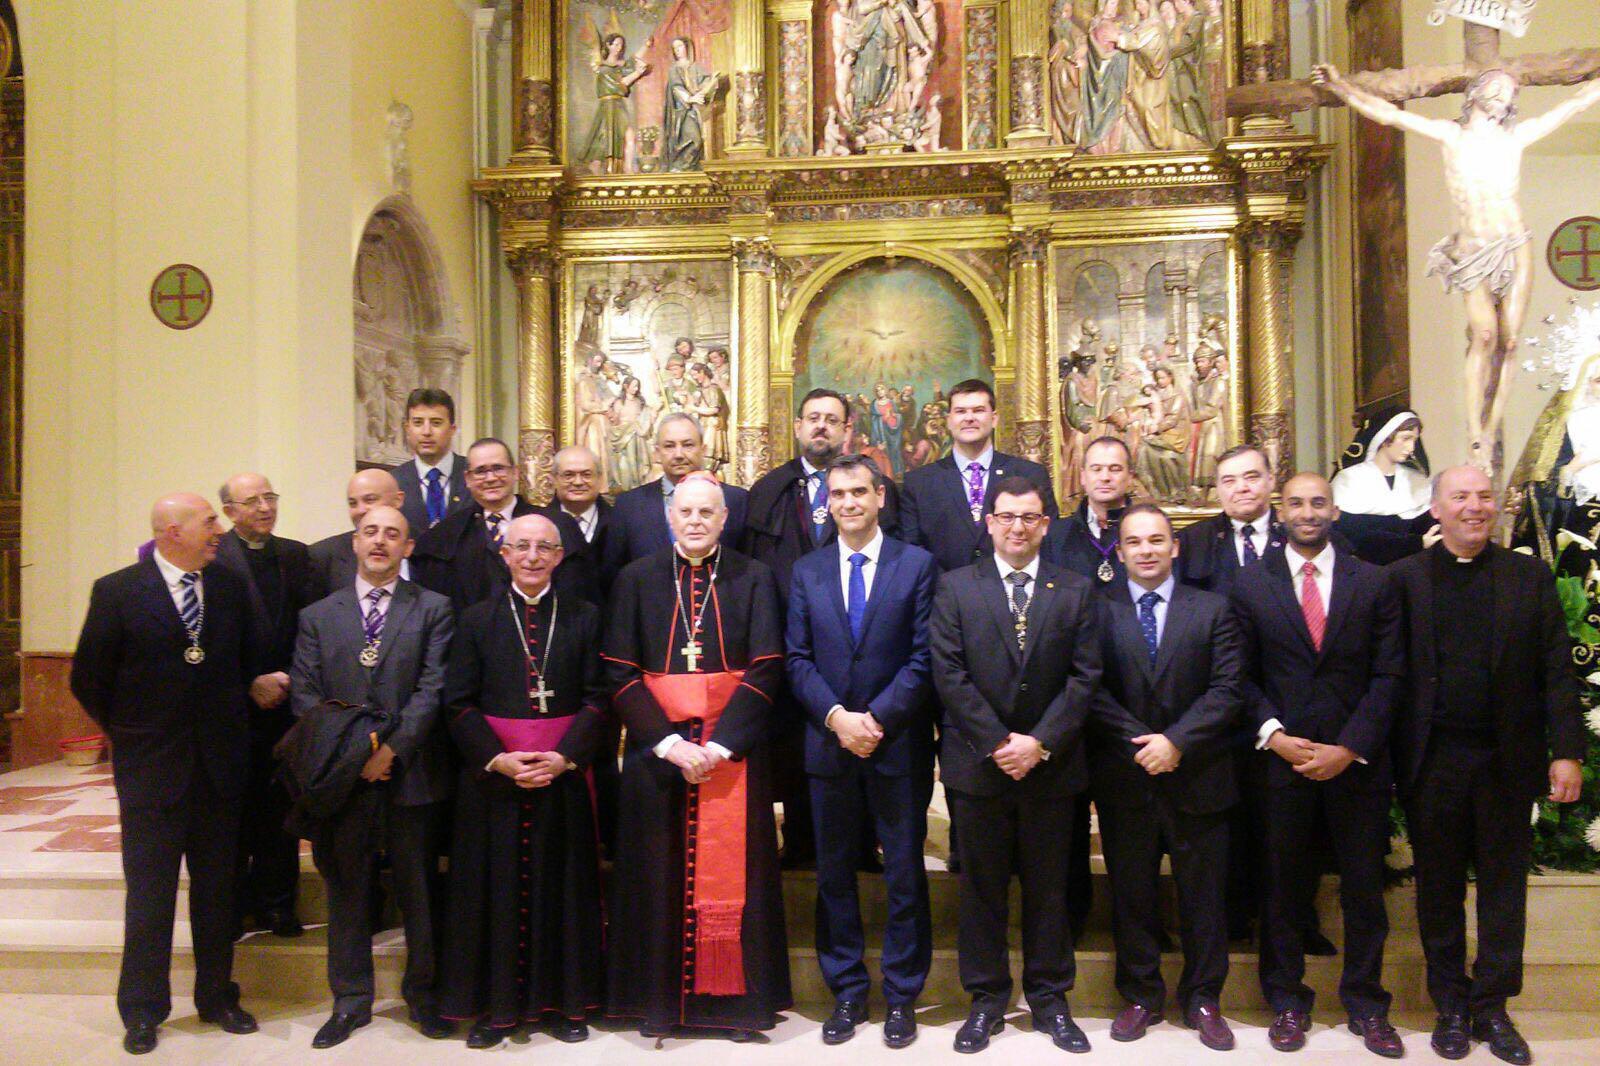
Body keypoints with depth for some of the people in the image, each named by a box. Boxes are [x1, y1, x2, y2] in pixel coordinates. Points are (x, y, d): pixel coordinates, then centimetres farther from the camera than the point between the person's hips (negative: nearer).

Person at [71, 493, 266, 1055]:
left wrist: (233, 728, 7)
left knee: (218, 887, 12)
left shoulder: (230, 588, 3)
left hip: (221, 764, 3)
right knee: (149, 892, 6)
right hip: (150, 765, -3)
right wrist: (127, 733, 3)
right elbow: (88, 678, -2)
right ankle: (143, 1009, 19)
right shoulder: (117, 591, -7)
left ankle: (216, 996, 25)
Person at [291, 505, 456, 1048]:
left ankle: (423, 993, 22)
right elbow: (304, 694, 3)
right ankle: (351, 1000, 22)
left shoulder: (433, 610, 3)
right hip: (340, 777, 2)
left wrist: (392, 749, -15)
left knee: (419, 890, 7)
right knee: (346, 891, 10)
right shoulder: (317, 616, 10)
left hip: (411, 773, -2)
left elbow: (433, 689, -6)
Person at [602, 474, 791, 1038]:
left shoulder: (754, 579, 3)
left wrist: (719, 743, -14)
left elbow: (766, 669, -4)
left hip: (732, 747, 0)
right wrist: (668, 742, -12)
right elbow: (620, 673, -1)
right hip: (656, 744, 1)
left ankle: (736, 998, 15)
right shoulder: (636, 579, 5)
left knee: (732, 871, 2)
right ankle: (660, 999, 17)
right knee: (659, 874, 4)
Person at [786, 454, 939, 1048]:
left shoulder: (918, 565, 0)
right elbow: (797, 659, 3)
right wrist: (836, 717, -11)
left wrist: (877, 719, -14)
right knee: (834, 874, 9)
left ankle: (902, 994, 18)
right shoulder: (806, 572, 8)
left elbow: (923, 658, -6)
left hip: (898, 746, -2)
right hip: (829, 744, 3)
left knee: (905, 875, 6)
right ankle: (847, 993, 22)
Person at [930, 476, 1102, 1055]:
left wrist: (1041, 742, -12)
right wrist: (997, 744, -12)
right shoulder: (955, 587, 2)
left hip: (1050, 765, 1)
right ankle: (986, 1000, 19)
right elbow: (948, 673, -5)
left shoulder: (1076, 591, 5)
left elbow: (1084, 676, -2)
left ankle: (1049, 998, 23)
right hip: (976, 764, -1)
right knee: (981, 887, 8)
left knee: (1048, 888, 10)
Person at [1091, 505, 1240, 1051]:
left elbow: (1226, 691, -5)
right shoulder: (1098, 610, 2)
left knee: (1203, 894, 9)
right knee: (1132, 893, 10)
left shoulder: (1213, 610, 3)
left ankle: (1202, 999, 23)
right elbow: (1094, 691, -4)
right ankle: (1141, 996, 24)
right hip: (1123, 779, 0)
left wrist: (1176, 741, -15)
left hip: (1197, 776, 0)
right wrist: (1140, 743, -14)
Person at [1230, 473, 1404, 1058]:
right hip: (1281, 759, 0)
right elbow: (1242, 675, 3)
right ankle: (1287, 1002, 22)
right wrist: (1274, 734, -11)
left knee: (1365, 889, 8)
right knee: (1284, 888, 8)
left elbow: (1388, 675, -1)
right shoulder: (1250, 584, 3)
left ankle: (1365, 1003, 24)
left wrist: (1349, 748, -10)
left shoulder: (1373, 583, 3)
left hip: (1357, 760, 1)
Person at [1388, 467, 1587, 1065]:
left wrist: (1567, 752, -4)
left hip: (1508, 761, 1)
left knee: (1503, 888, 9)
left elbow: (1557, 671, 2)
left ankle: (1492, 1008, 23)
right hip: (1432, 761, -1)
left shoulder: (1530, 577, 5)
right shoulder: (1404, 578, 1)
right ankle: (1451, 1007, 23)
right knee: (1439, 890, 10)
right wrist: (1389, 755, -8)